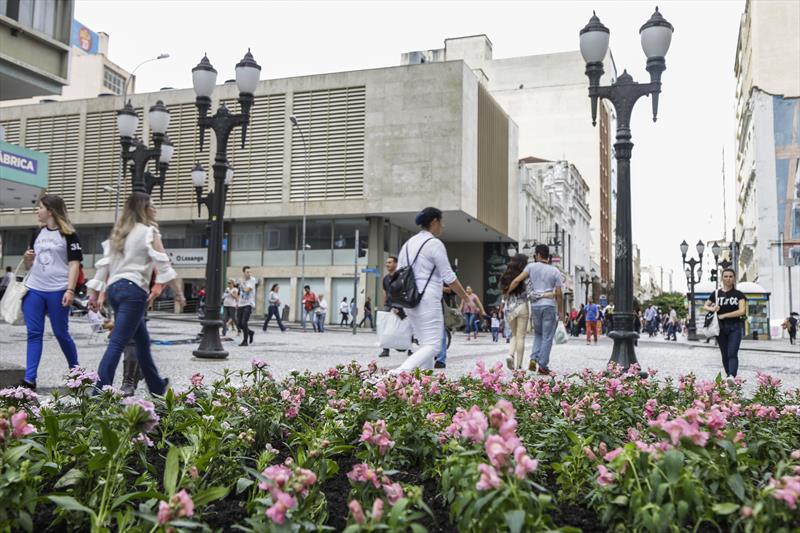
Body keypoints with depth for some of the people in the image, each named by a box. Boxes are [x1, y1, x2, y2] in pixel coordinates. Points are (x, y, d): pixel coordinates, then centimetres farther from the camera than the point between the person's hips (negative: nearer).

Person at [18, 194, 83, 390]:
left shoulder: (68, 234, -4)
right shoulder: (37, 233, 14)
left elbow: (74, 264, -8)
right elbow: (29, 265, 20)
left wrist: (70, 290, -17)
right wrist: (26, 258, -3)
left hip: (58, 291, -5)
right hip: (34, 290, 5)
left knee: (61, 333, 2)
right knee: (34, 334, 1)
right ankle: (29, 379, 0)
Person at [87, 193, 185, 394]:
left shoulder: (118, 233, 18)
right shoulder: (148, 232, -3)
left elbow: (104, 264, 13)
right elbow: (163, 265, -9)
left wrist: (94, 294, 12)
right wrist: (178, 293, -5)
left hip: (114, 288, 8)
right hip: (133, 289, -8)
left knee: (143, 340, 19)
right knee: (117, 343, -11)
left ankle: (157, 386, 30)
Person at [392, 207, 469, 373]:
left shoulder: (408, 243, 13)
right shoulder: (434, 244, -10)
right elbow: (449, 277, -10)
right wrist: (466, 298, 0)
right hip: (427, 301, -8)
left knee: (425, 344, 14)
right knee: (433, 346, -8)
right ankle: (399, 372, -24)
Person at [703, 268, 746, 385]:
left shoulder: (738, 294, 1)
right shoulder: (716, 293, 8)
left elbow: (742, 311, -9)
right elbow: (705, 306, 17)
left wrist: (724, 315, -12)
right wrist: (712, 309, -6)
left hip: (735, 327, -3)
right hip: (720, 327, 3)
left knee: (732, 354, -16)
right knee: (724, 354, 9)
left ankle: (732, 377, -30)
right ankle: (728, 375, 20)